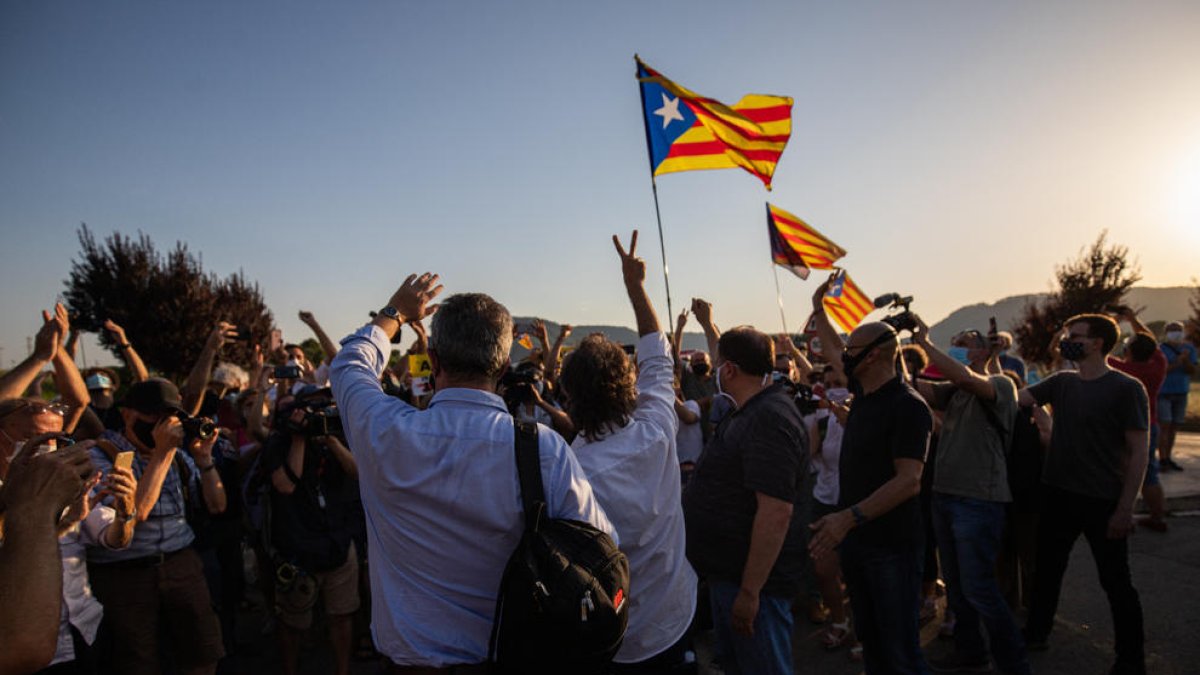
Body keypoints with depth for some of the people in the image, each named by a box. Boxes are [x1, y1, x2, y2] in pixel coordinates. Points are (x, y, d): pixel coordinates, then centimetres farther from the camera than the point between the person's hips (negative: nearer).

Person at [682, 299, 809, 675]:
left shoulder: (769, 421, -25)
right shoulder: (750, 408, 5)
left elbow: (776, 513, -30)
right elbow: (730, 361, 29)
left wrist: (750, 592, -29)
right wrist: (706, 323, 40)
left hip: (754, 579, -10)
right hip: (728, 572, 10)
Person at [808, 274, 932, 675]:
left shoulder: (908, 406, -18)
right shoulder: (864, 393, 6)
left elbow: (909, 481, -25)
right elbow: (833, 352, 24)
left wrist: (849, 517, -32)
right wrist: (818, 309, 26)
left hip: (891, 544, -8)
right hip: (854, 538, 8)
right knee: (869, 638, 19)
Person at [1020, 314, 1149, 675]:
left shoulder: (1126, 388, -12)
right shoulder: (1062, 382, 5)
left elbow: (1139, 451, -13)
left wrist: (1125, 508, -15)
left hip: (1103, 502, -5)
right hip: (1057, 495, 5)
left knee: (1115, 581, 7)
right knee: (1047, 568, 18)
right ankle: (1036, 632, 35)